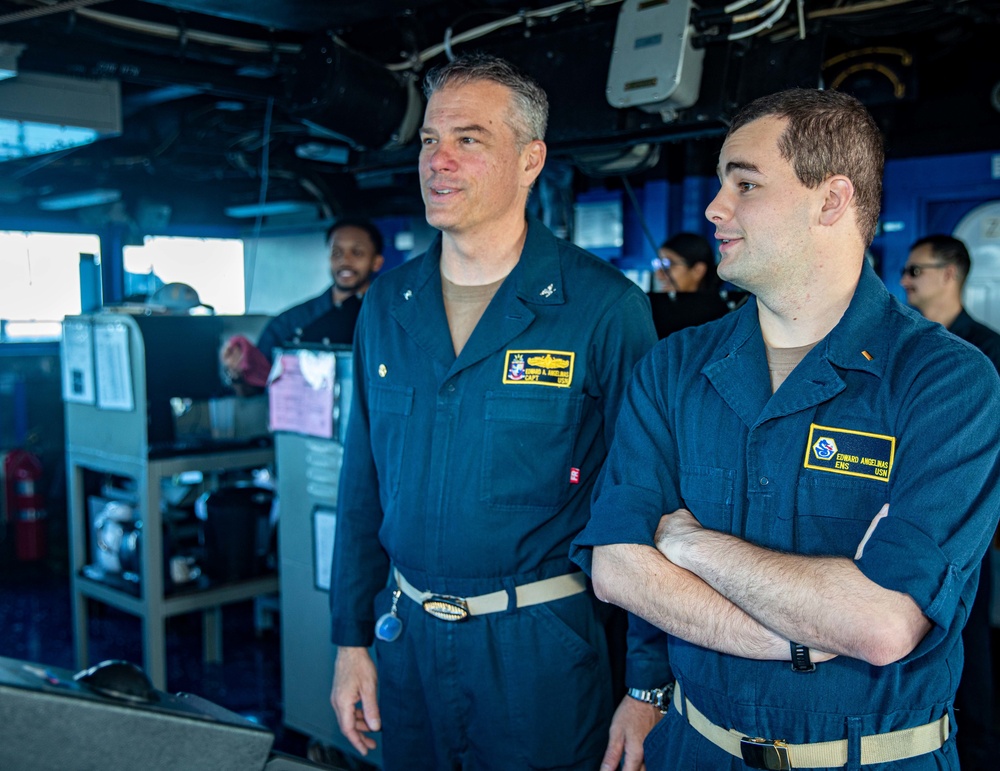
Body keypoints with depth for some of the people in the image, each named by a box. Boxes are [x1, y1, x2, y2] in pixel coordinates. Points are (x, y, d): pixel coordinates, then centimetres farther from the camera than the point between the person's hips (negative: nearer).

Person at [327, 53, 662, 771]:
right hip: (407, 634, 5)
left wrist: (648, 688, -11)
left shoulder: (605, 307, -13)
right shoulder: (387, 302, 3)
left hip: (541, 648, -4)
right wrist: (351, 638, 8)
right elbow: (362, 484, 8)